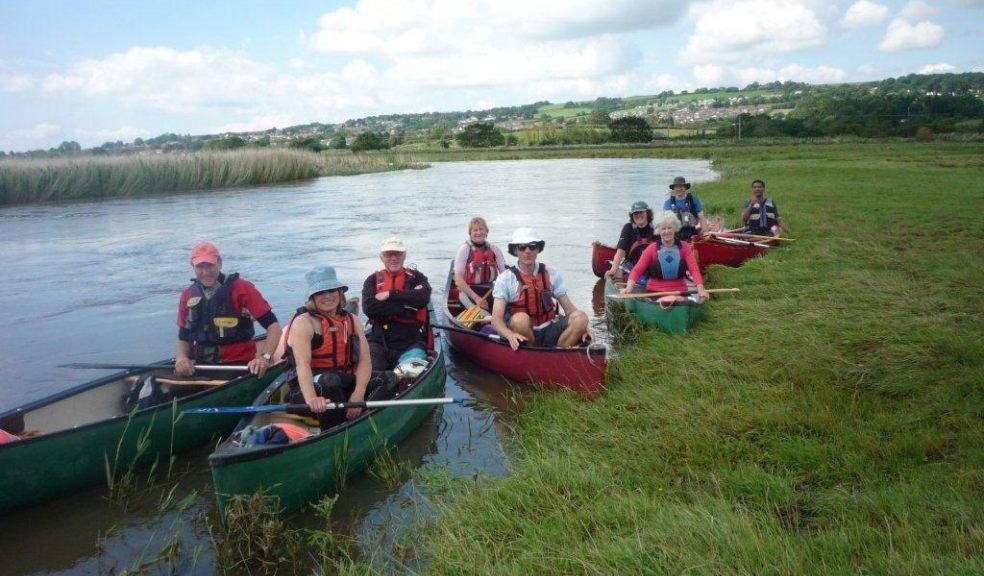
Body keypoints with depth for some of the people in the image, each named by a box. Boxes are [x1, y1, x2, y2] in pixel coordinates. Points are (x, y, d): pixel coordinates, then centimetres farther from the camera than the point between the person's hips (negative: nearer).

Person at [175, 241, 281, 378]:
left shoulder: (242, 288, -6)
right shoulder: (188, 296, 8)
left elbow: (273, 325, -11)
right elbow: (184, 338, 15)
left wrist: (265, 357, -25)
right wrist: (181, 357, -7)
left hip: (239, 365, -4)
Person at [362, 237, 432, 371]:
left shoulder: (416, 277, 12)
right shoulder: (373, 280, 12)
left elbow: (424, 297, -11)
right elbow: (368, 307, -7)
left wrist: (391, 294, -10)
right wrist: (405, 306, -11)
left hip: (410, 344, 0)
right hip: (378, 342, 0)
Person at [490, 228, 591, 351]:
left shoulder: (551, 274, 5)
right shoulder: (505, 279, -6)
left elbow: (570, 308, 4)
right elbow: (496, 319, -15)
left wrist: (581, 327, -17)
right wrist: (510, 335, -36)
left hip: (549, 332, 3)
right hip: (523, 335, -3)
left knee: (581, 317, -20)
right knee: (520, 318, -35)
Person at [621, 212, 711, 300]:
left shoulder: (684, 247, 5)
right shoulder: (652, 249, 2)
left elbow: (694, 269, -6)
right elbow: (637, 270, -6)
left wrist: (700, 289, -23)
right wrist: (629, 288, -24)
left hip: (679, 292, 1)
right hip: (654, 293, -1)